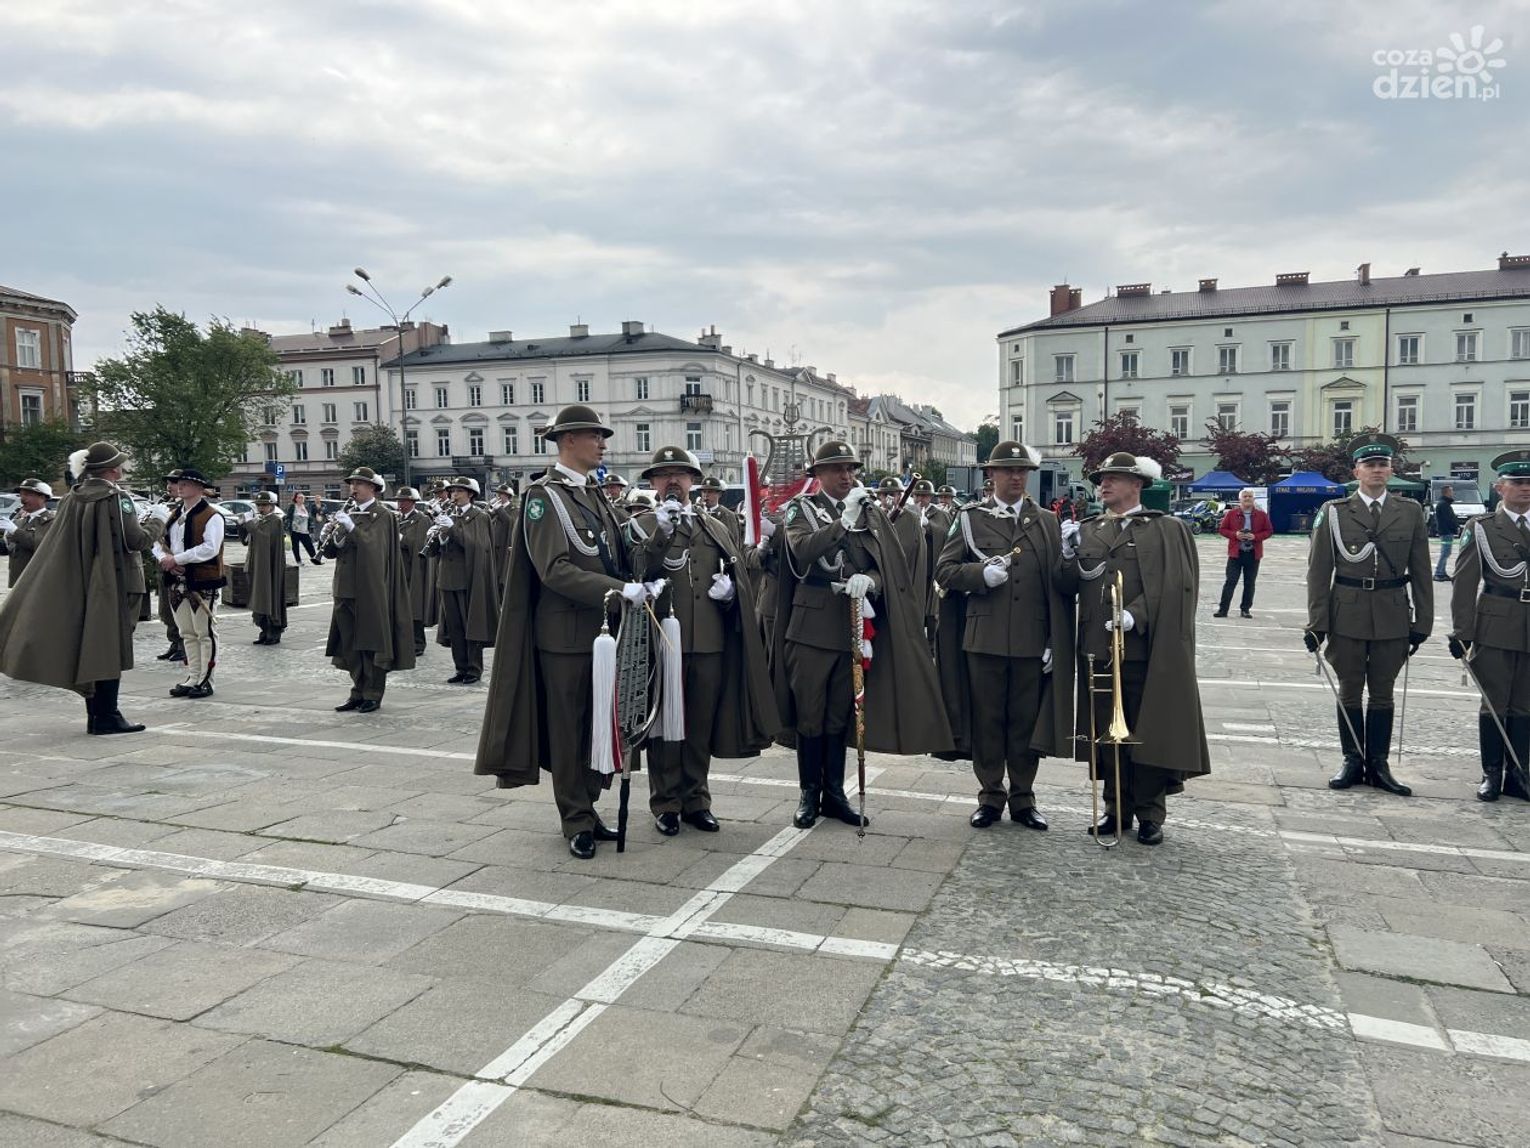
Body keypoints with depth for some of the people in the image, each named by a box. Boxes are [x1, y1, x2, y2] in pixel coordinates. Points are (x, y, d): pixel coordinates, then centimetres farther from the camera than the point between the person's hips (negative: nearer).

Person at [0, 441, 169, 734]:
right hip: (111, 585, -7)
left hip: (79, 586, 7)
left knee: (87, 649, 13)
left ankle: (95, 715, 19)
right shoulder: (116, 498, -13)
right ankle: (107, 716, 0)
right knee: (110, 650, -1)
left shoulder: (72, 498, 8)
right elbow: (136, 540, -16)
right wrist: (157, 520, 0)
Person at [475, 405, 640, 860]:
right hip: (565, 634, -7)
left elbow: (617, 558, 16)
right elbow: (555, 570, -19)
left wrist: (638, 586, -4)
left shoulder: (597, 496, 13)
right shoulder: (544, 496, -10)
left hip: (604, 628, 7)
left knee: (601, 726, 13)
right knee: (568, 731, 4)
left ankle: (586, 808, 27)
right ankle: (578, 822, 15)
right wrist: (619, 590, -23)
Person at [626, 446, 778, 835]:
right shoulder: (641, 525, 4)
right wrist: (660, 534, -26)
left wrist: (730, 588, -2)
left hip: (710, 641, 4)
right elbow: (640, 574, -13)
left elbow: (740, 578, 20)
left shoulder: (717, 526, 16)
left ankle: (695, 800, 22)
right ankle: (666, 804, 14)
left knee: (702, 725, 9)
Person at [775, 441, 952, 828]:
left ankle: (835, 794, 21)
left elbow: (888, 566, 3)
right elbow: (803, 552, -19)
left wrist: (869, 580, -18)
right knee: (809, 714, 3)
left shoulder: (871, 512, 10)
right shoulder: (801, 508, 0)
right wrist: (845, 521, -24)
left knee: (840, 715, 12)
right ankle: (809, 794, 15)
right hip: (811, 627, -3)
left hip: (853, 627, 3)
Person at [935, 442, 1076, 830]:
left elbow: (1064, 585, 4)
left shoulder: (1048, 522, 8)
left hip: (1032, 641, 1)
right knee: (986, 720, 8)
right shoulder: (970, 519, 4)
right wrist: (981, 574, -14)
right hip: (984, 638, -1)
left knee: (1027, 721, 10)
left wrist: (1068, 555, -17)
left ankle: (1022, 798, 24)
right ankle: (990, 797, 22)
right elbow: (943, 571, 2)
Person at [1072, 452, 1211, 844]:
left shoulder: (1168, 530, 3)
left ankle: (1150, 814, 16)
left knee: (1148, 733, 4)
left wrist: (1135, 616, -18)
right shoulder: (1086, 530, 14)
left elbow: (1174, 586, -8)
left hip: (1147, 649, -3)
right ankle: (1117, 808, 21)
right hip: (1097, 649, 4)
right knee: (1106, 733, 8)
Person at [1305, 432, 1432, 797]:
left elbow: (1421, 572, 6)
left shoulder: (1411, 512, 5)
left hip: (1393, 616, 1)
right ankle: (1353, 762, 18)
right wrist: (1316, 622, -5)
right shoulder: (1333, 512, 0)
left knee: (1383, 692, 9)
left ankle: (1378, 764, 17)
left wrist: (1422, 622, 2)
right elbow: (1319, 571, -1)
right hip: (1347, 616, -1)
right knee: (1350, 691, 8)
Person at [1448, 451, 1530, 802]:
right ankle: (1492, 774, 12)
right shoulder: (1481, 527, 0)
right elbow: (1465, 582, -3)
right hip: (1495, 628, -3)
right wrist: (1461, 631, -8)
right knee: (1494, 703, 3)